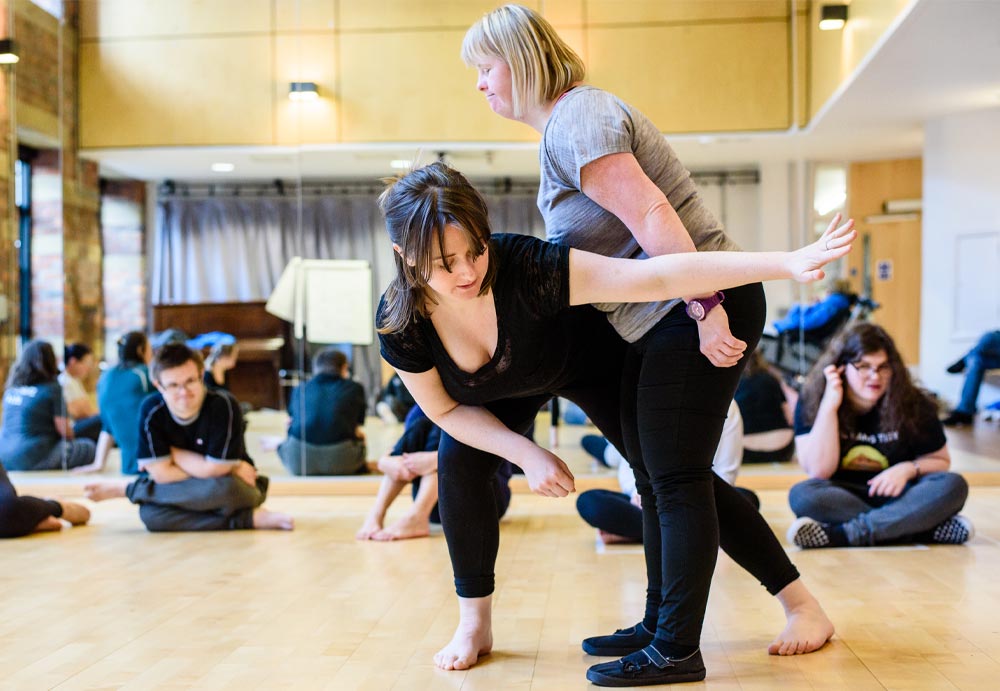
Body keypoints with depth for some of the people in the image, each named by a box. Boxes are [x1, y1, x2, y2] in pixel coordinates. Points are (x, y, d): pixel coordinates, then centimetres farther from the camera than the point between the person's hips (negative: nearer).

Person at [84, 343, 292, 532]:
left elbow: (214, 469, -23)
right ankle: (249, 519, -24)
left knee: (224, 488, -38)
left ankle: (128, 490, -11)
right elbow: (161, 473, -15)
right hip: (183, 495, 1)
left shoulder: (224, 407, -25)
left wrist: (174, 453, -11)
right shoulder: (151, 411, -15)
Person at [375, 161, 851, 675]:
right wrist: (528, 455, -25)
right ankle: (474, 625, 1)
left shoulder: (526, 267, -45)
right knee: (458, 464, -17)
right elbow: (446, 409, -15)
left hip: (592, 366, -3)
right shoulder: (399, 324, -31)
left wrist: (786, 263, -58)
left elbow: (658, 276, -52)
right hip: (501, 392, 3)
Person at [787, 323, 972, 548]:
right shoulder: (811, 401, -8)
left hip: (897, 497, 2)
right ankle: (925, 529, -32)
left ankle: (841, 535, -36)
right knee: (801, 495, -33)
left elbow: (940, 461, 9)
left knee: (953, 485, -26)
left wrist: (909, 469, -14)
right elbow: (819, 471, -16)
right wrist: (830, 405, -22)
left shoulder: (913, 405, -5)